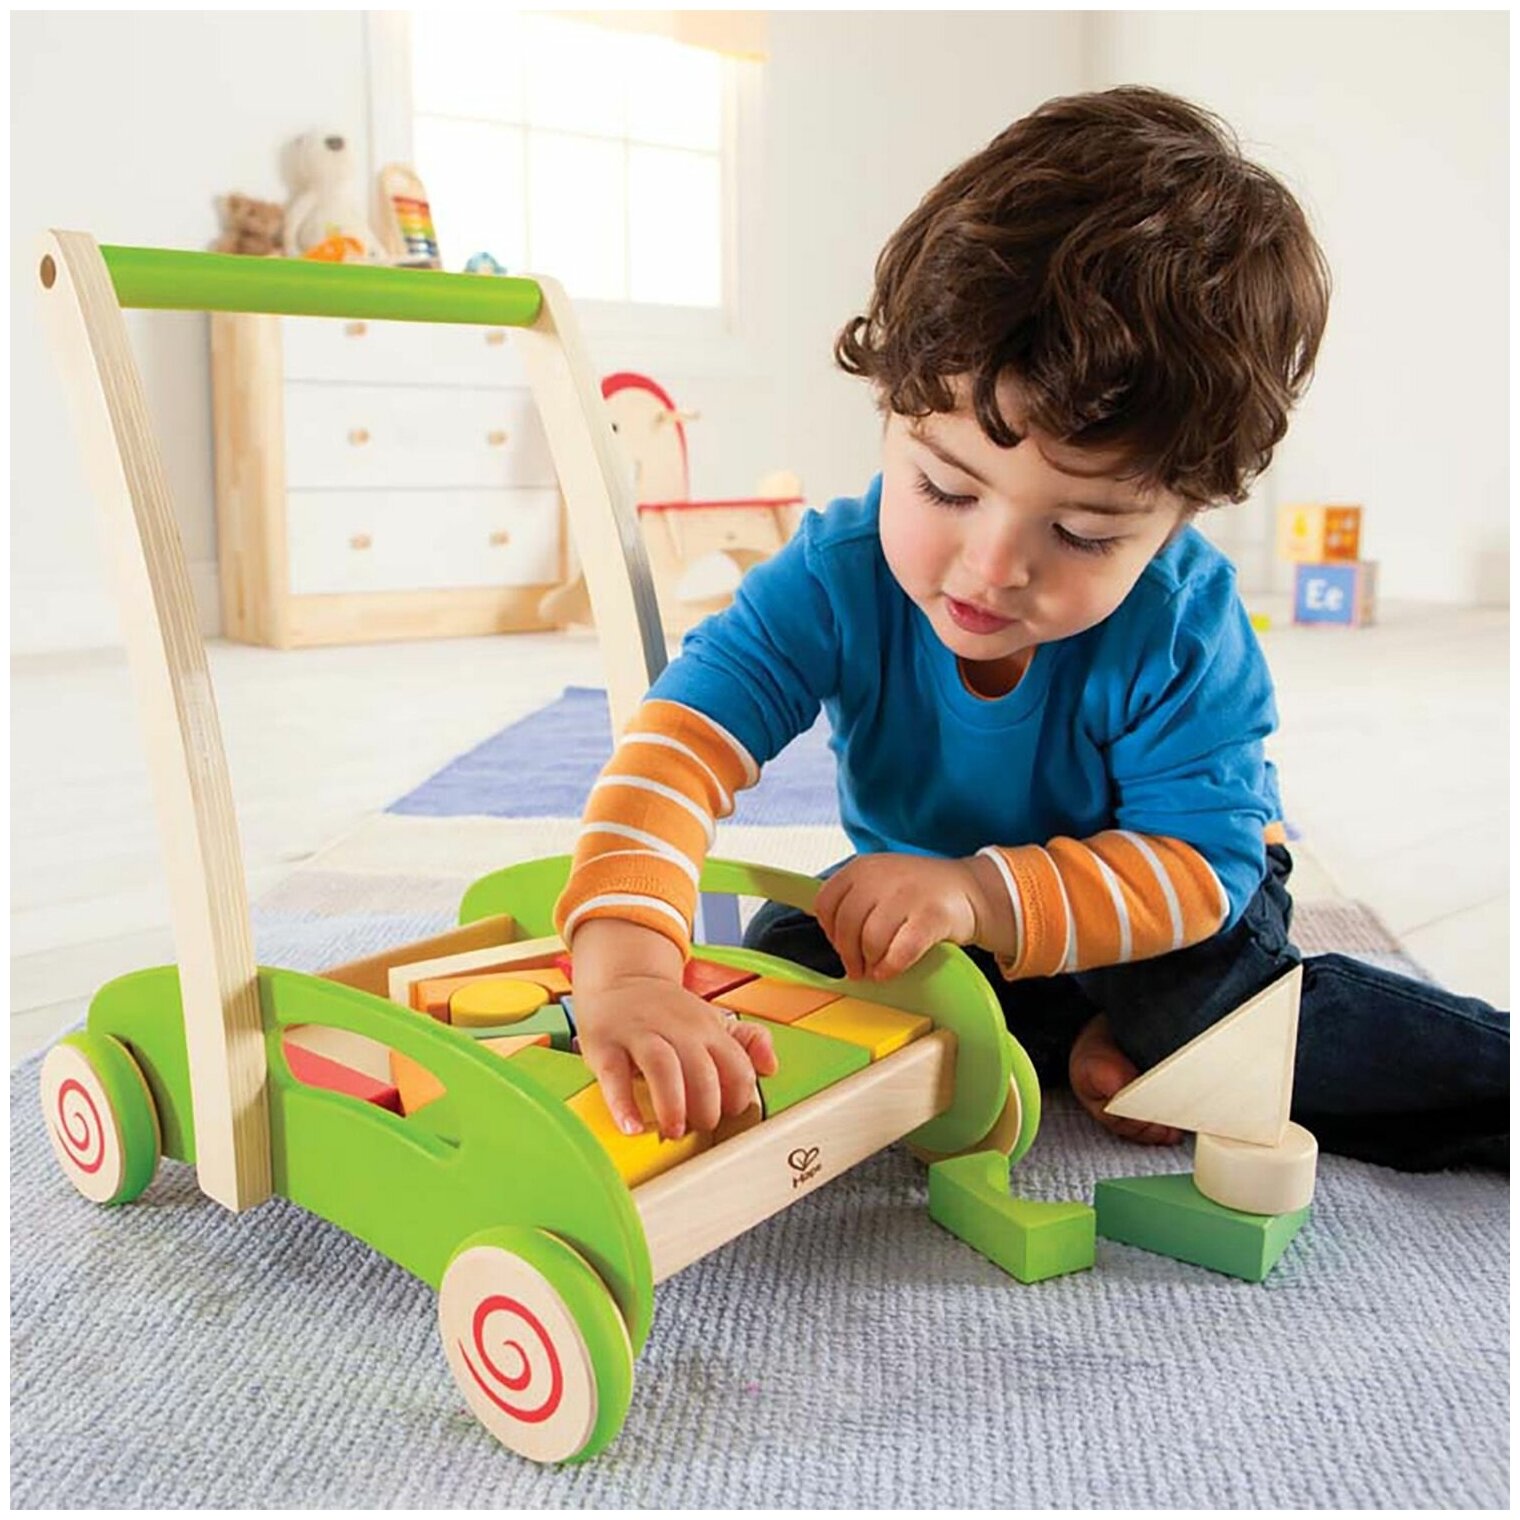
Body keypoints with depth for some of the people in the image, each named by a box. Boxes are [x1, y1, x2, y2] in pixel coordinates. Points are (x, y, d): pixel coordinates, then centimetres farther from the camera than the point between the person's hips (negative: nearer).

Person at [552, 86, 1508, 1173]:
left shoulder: (1184, 628, -30)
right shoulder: (834, 583, -30)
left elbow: (1198, 865, -32)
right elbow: (679, 746, -41)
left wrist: (984, 895, -48)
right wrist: (623, 969, -59)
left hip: (1143, 911, -3)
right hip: (919, 915, 4)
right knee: (783, 959, -20)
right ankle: (1108, 1055, -15)